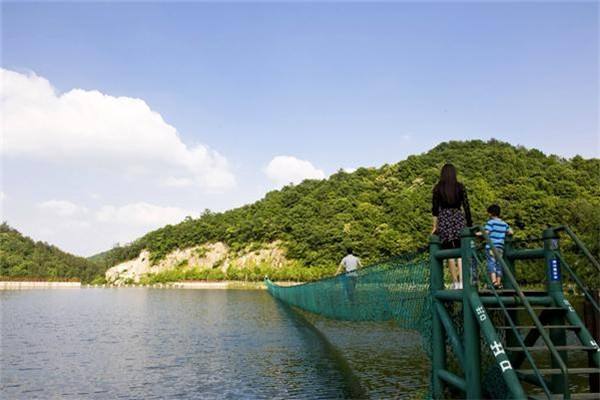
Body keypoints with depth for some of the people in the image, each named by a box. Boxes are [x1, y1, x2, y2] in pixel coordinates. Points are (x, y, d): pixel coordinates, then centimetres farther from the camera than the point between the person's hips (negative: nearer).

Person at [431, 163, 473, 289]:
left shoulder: (437, 188, 3)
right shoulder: (460, 187, 4)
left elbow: (435, 208, 3)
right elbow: (466, 205, 3)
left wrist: (435, 226, 8)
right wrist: (469, 223, 10)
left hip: (444, 219, 0)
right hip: (459, 218, 0)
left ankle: (455, 282, 6)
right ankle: (462, 281, -12)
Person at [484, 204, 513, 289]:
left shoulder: (491, 222, -4)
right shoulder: (504, 223, 14)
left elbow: (486, 233, -14)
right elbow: (511, 232, 20)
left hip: (491, 246, -6)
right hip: (500, 247, 6)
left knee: (491, 263, -9)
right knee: (499, 264, 9)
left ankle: (494, 281, -21)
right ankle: (499, 283, 6)